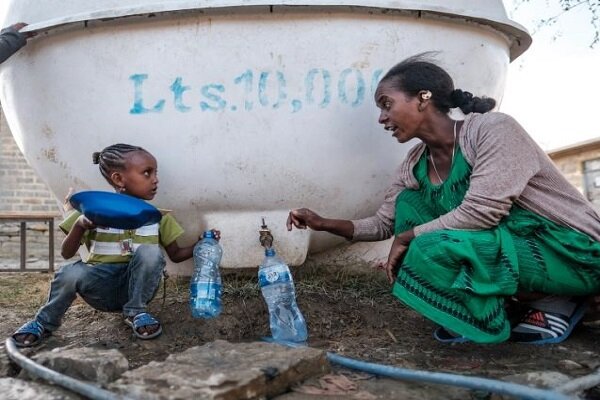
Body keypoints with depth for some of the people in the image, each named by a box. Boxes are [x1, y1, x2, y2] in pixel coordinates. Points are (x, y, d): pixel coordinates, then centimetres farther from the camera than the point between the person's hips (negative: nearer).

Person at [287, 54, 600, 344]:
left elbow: (480, 213, -28)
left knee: (431, 250, -29)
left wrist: (407, 238, -17)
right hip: (504, 246, 8)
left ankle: (549, 302, -6)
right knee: (409, 203, -3)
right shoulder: (415, 164, 2)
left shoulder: (494, 128, -19)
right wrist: (325, 224, -3)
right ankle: (478, 312, -3)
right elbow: (383, 223, 9)